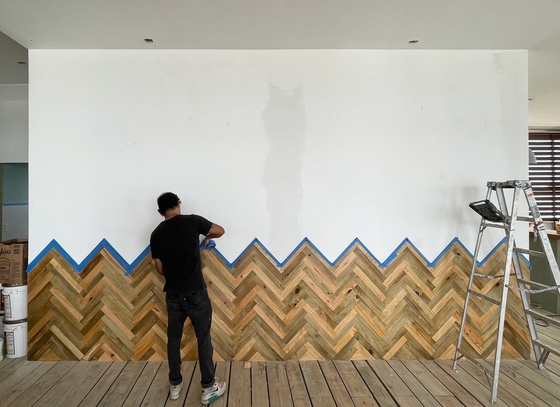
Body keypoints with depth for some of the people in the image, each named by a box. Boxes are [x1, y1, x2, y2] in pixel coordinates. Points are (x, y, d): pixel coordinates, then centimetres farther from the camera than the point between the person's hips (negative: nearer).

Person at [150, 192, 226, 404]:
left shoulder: (156, 234, 1)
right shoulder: (191, 221, -9)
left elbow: (160, 269, 7)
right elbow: (220, 230, 3)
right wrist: (207, 237, 23)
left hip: (172, 294, 4)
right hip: (195, 292, -4)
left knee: (173, 338, 18)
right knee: (203, 338, 7)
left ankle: (175, 385, 30)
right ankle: (209, 388, 16)